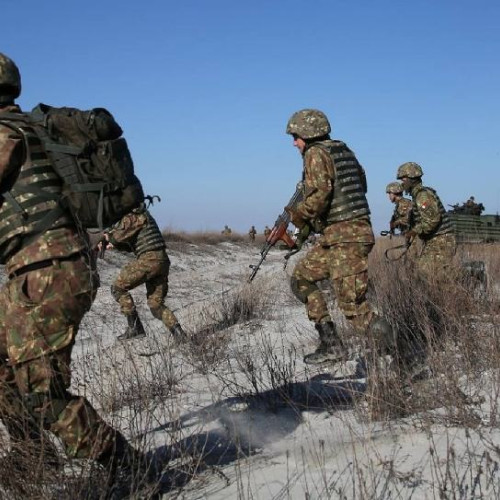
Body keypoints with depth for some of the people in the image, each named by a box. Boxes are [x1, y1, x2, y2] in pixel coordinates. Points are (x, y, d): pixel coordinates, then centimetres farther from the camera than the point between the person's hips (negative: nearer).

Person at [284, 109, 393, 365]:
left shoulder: (316, 154, -9)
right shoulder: (343, 150, 16)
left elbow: (320, 194, -23)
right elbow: (362, 183, 24)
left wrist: (299, 214, -5)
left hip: (346, 237, -10)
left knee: (351, 303, -11)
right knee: (301, 279, 16)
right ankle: (330, 344, 13)